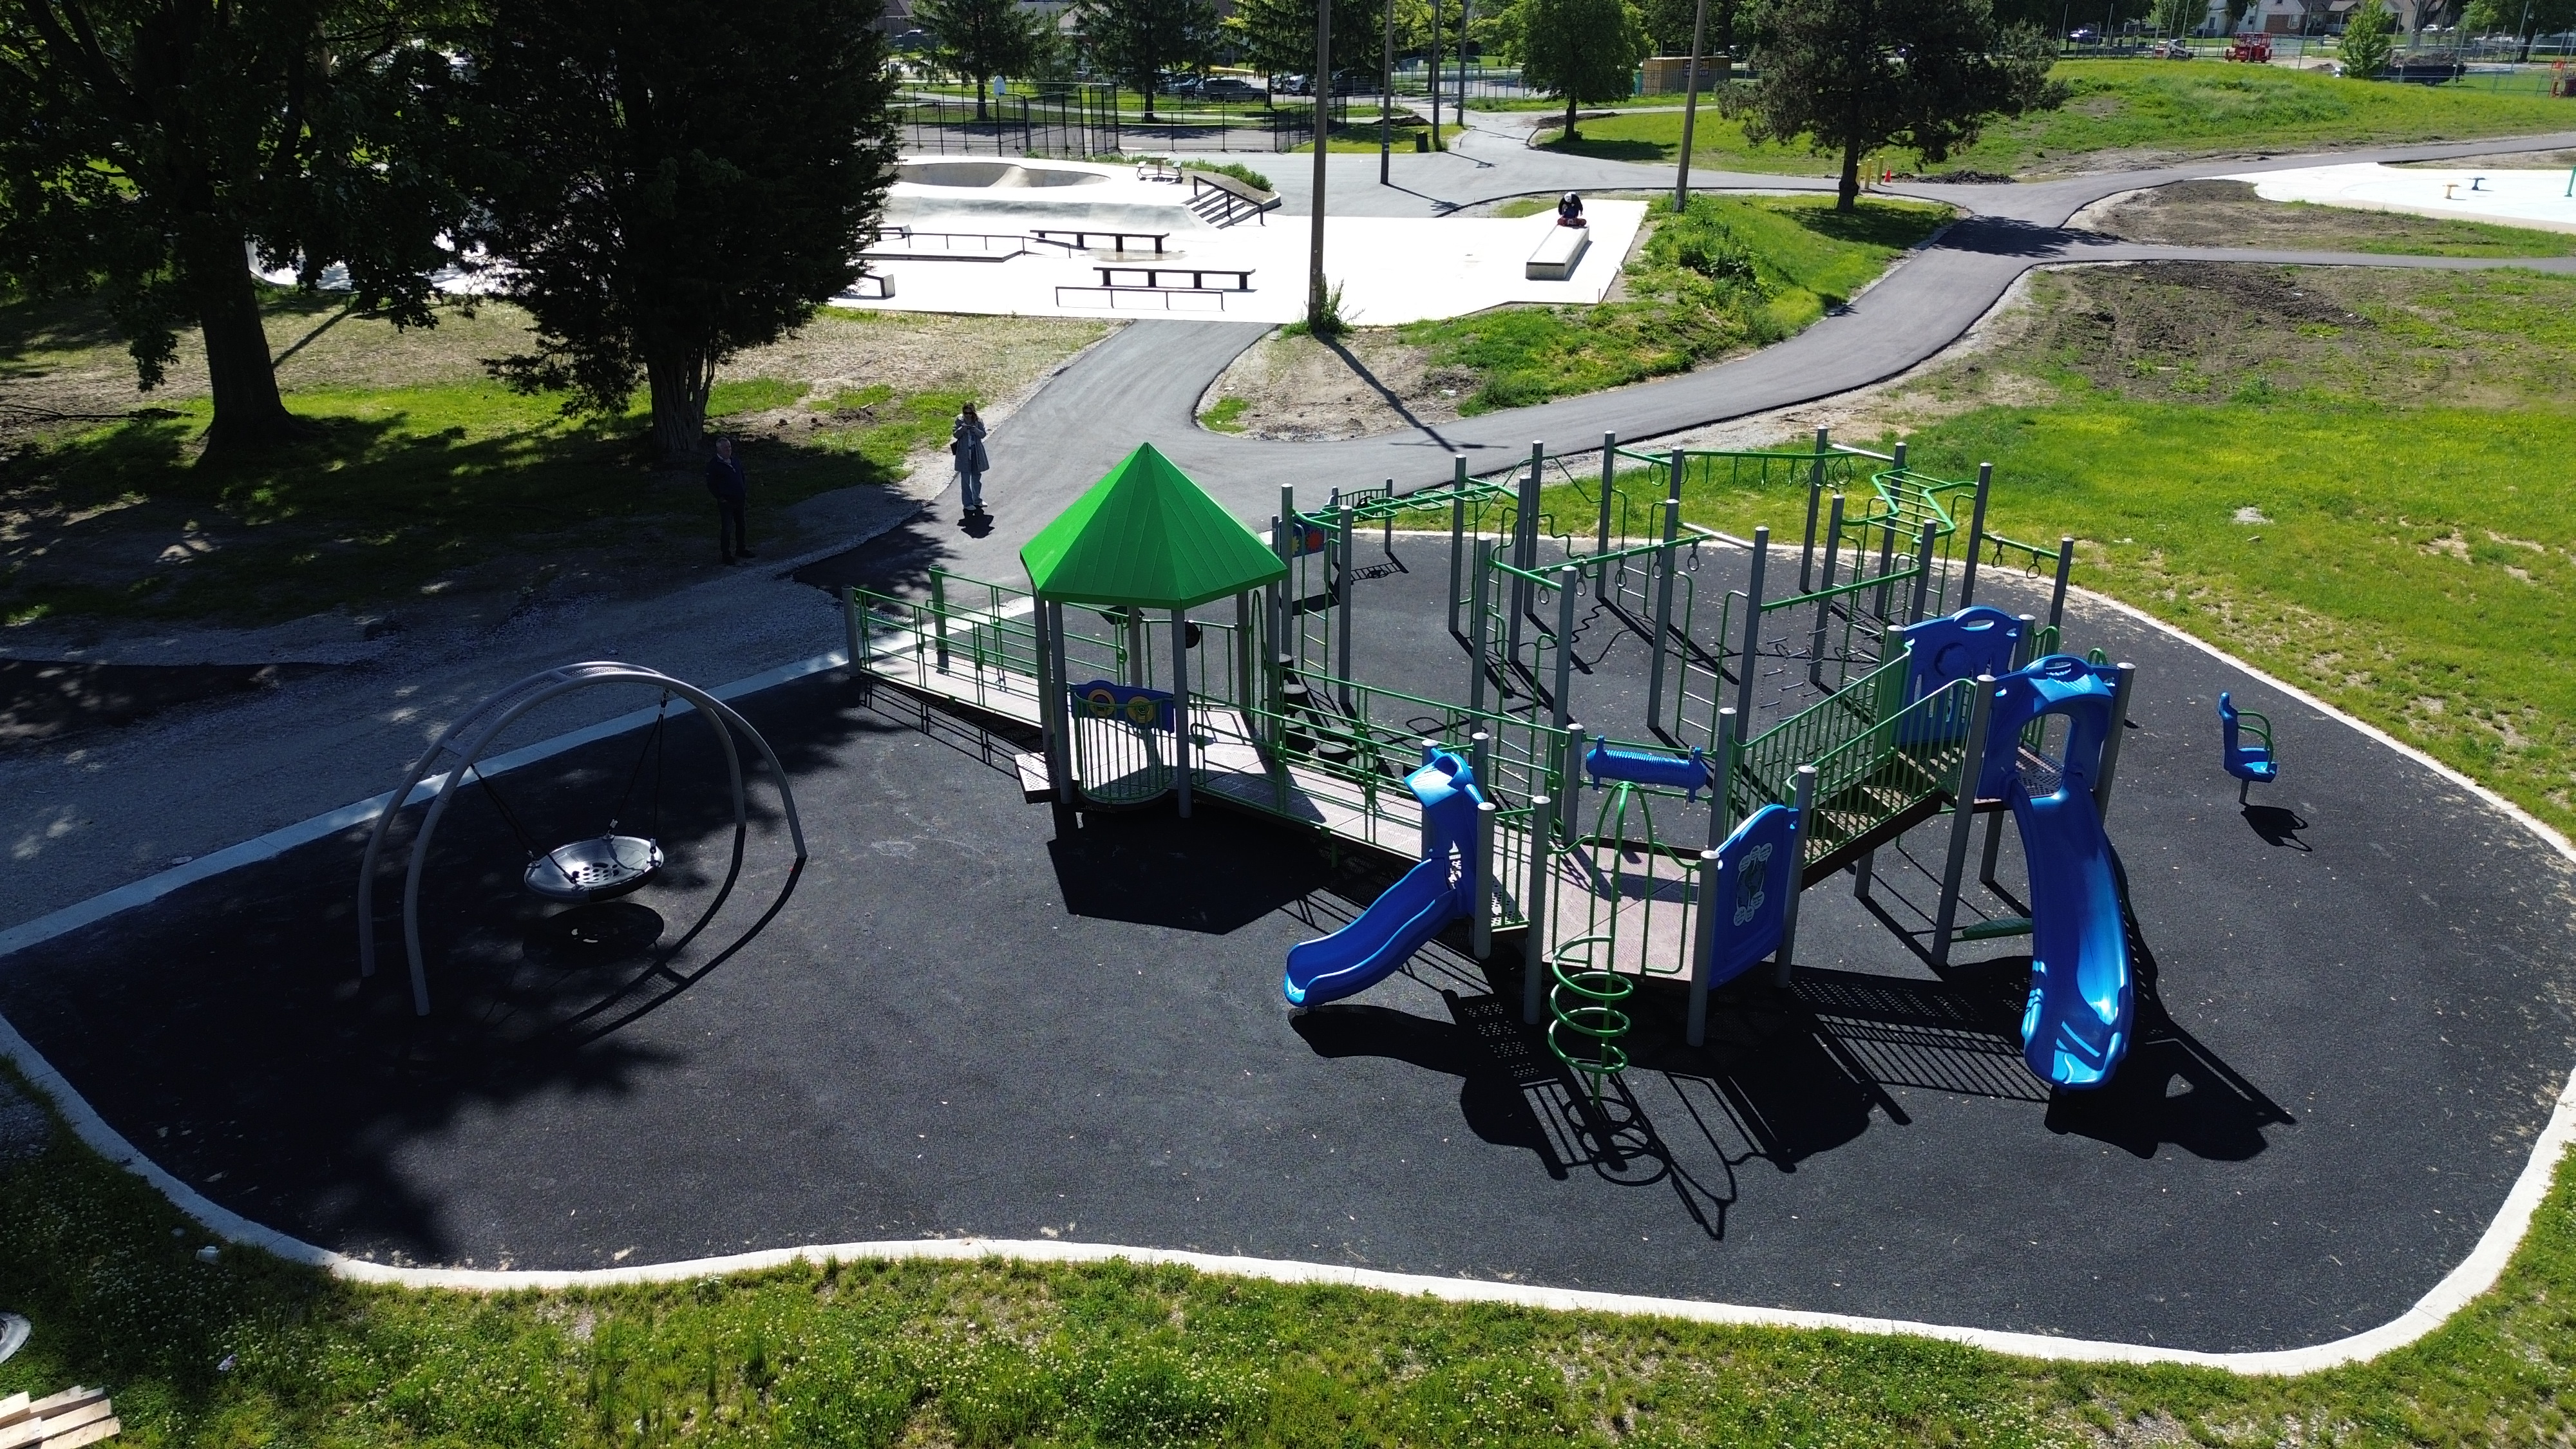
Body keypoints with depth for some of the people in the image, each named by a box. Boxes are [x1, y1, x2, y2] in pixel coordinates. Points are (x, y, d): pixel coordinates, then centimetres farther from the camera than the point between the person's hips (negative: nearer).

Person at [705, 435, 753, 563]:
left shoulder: (735, 461, 8)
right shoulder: (714, 465, -13)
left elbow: (742, 477, 19)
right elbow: (711, 485, -11)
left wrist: (745, 493, 11)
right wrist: (721, 498, -13)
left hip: (739, 500, 7)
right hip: (726, 503, -7)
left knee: (741, 526, 16)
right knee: (726, 529, -2)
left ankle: (741, 550, 31)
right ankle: (726, 554, 7)